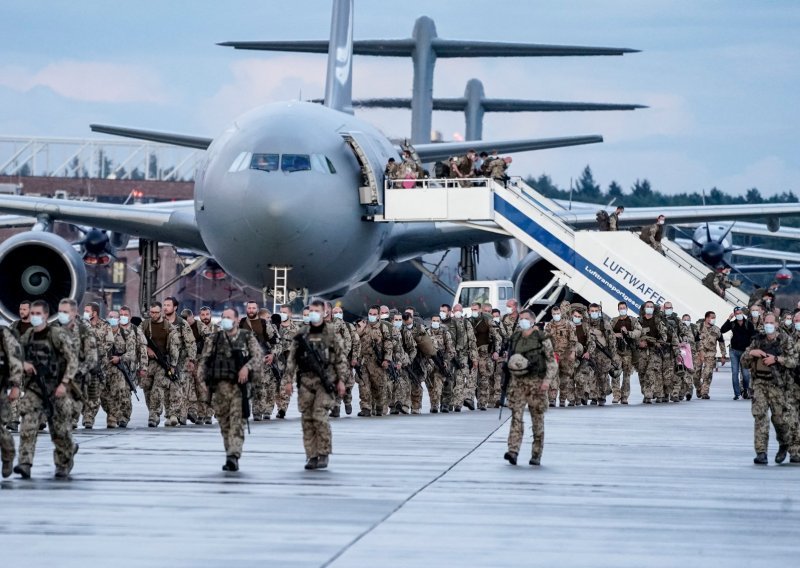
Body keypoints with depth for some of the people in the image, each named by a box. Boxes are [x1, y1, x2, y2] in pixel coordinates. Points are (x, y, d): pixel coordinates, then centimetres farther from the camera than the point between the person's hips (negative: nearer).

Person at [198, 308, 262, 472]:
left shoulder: (247, 337, 6)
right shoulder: (213, 339, 12)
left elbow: (257, 357, -3)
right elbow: (203, 360, 11)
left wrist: (247, 367, -21)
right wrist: (203, 376, -4)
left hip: (239, 386, -3)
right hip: (219, 386, 3)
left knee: (237, 422, -12)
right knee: (224, 423, 8)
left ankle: (233, 457, -20)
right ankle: (231, 456, 17)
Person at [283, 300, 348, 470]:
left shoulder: (332, 333, 3)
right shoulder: (302, 334, 11)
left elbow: (341, 358, 3)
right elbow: (292, 358, 12)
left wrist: (341, 380, -4)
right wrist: (288, 379, 5)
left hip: (325, 380, -3)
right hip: (305, 380, 4)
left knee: (320, 416, -13)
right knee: (307, 419, 2)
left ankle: (324, 454, -3)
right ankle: (311, 456, 7)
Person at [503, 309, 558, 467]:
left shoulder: (542, 338, -5)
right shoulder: (515, 338, 9)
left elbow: (552, 363, -7)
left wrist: (548, 380, -20)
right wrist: (514, 365, 2)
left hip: (536, 383, -3)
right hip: (518, 382, 3)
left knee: (537, 420, 4)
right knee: (516, 416, -12)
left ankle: (536, 455, 14)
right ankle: (513, 452, -23)